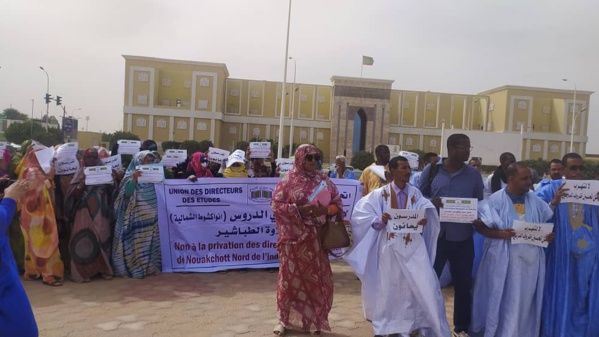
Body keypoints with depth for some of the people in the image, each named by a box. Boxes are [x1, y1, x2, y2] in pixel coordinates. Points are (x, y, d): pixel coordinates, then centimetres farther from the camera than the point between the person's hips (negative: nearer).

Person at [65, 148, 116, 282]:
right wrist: (81, 184, -21)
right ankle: (83, 271, 0)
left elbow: (111, 192, 7)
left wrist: (110, 183, -12)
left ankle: (103, 268, 12)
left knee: (102, 238, 3)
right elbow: (74, 195, -4)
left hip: (101, 212, 2)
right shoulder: (80, 173, 3)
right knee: (84, 239, -5)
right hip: (84, 212, -2)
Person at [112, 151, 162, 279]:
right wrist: (134, 179, -31)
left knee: (152, 242, 8)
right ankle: (135, 268, 1)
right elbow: (127, 193, -18)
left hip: (152, 216, 5)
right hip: (137, 216, -5)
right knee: (137, 243, -5)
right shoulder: (131, 175, -3)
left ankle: (151, 267, 16)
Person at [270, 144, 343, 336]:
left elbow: (338, 203, 6)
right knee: (291, 277, 7)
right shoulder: (288, 180, -3)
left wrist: (325, 210, -15)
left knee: (317, 278, 7)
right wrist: (298, 209, -18)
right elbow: (275, 204, -6)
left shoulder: (323, 180, 5)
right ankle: (286, 319, 23)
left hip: (316, 237, 3)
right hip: (294, 236, -2)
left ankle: (314, 321, 24)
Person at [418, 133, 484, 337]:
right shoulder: (431, 171, -1)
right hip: (435, 236, -1)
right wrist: (431, 202, -18)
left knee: (463, 284, 11)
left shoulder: (474, 175, 3)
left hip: (462, 238, 2)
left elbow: (480, 203, 8)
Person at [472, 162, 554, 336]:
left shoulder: (535, 200, 6)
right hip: (504, 260, -4)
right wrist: (499, 234, -24)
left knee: (525, 301, 13)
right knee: (503, 299, 5)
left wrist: (548, 234, -7)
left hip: (530, 259, 4)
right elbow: (480, 226, -8)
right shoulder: (496, 200, -8)